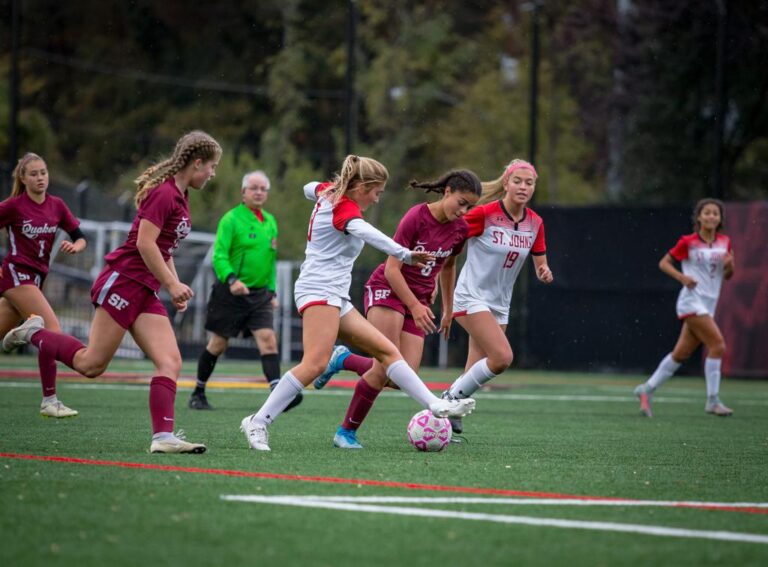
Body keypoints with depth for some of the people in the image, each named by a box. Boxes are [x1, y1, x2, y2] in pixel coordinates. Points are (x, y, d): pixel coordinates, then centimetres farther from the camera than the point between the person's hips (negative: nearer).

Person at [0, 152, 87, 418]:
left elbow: (80, 238, 7)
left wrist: (74, 246, -15)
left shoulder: (56, 206, 7)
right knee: (52, 330, -19)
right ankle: (49, 401, -19)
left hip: (35, 277, 6)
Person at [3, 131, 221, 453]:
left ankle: (163, 437, -14)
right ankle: (34, 333, 12)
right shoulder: (163, 192, -12)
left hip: (145, 293, 9)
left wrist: (175, 287, 18)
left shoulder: (180, 197, 17)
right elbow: (145, 243, -19)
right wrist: (172, 284, -14)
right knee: (91, 364, -8)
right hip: (123, 280, -9)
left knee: (170, 362, -7)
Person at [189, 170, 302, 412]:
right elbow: (219, 256, -15)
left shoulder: (270, 222, 13)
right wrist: (231, 279, -31)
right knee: (218, 344, 4)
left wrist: (272, 291, 19)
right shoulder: (231, 219, -7)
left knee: (268, 339, -13)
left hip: (260, 294, 5)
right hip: (230, 293, -5)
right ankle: (198, 393, 21)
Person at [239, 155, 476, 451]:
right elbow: (365, 232, -36)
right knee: (315, 363, -25)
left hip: (336, 298, 11)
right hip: (319, 290, -11)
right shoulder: (344, 208, -13)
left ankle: (436, 405, -1)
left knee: (387, 351, 4)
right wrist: (405, 255, -48)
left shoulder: (328, 192, 15)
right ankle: (258, 422, -23)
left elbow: (310, 188, 41)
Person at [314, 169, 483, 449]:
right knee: (386, 368, -21)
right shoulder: (416, 217, -17)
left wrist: (448, 310, 24)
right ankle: (346, 432, -6)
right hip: (387, 290, -6)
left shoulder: (460, 229, 1)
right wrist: (415, 306, -22)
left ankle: (344, 359, 14)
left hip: (418, 302, 6)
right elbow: (392, 269, -17)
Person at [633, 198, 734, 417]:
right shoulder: (688, 242, -5)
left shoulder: (724, 242, 10)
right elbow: (664, 263, 1)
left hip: (708, 305, 6)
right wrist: (682, 277, -16)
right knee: (718, 345, -17)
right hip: (692, 300, -6)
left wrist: (729, 265, -7)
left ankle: (647, 389, 20)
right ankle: (712, 400, -13)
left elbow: (728, 275, 17)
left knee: (681, 354, 8)